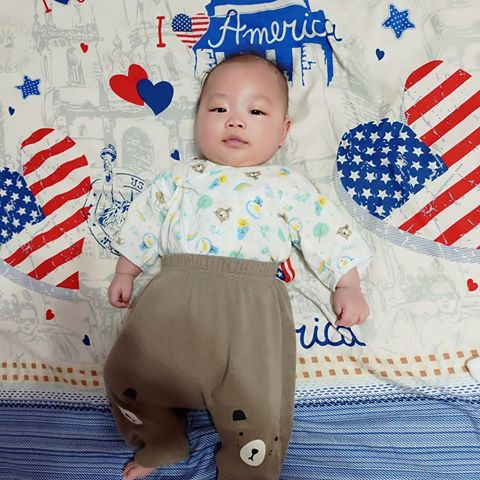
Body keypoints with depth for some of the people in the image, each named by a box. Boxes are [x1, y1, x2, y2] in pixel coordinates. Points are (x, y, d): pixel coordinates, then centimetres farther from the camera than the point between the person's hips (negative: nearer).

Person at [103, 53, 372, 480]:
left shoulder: (286, 185, 14)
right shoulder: (179, 178, 21)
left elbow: (325, 232, 12)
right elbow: (144, 222, 26)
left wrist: (347, 286, 3)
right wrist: (125, 274, 23)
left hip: (252, 300, -2)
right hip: (175, 291, 3)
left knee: (256, 402, -15)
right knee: (126, 371, 0)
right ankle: (159, 445, 27)